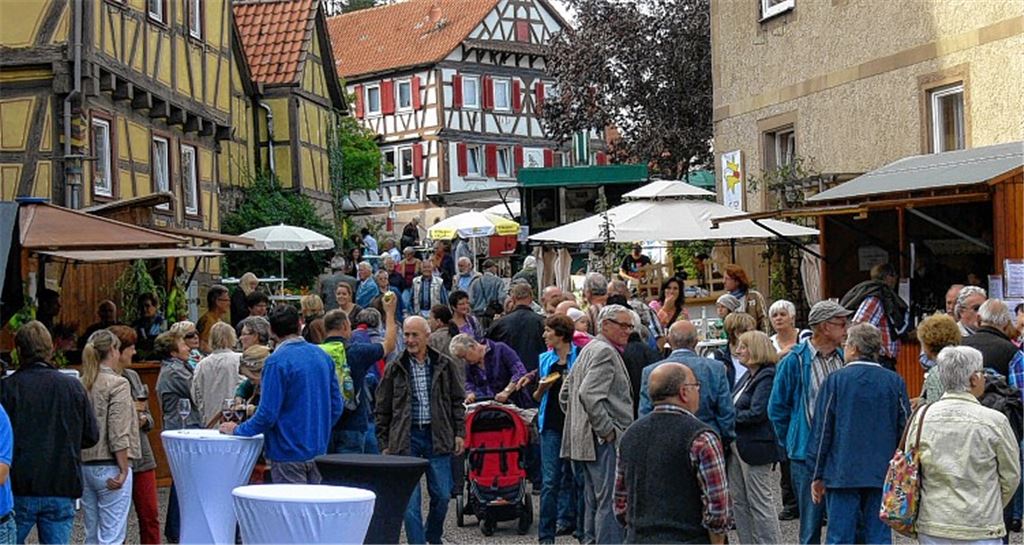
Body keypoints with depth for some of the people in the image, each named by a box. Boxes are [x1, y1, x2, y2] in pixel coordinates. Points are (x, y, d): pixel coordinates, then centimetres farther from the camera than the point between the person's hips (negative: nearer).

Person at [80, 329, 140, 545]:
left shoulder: (81, 384, 7)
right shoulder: (117, 384, -11)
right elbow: (119, 434, -16)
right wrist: (124, 470, -12)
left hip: (85, 466, 7)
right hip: (109, 468, -7)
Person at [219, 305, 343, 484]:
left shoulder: (277, 361, -16)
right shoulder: (323, 356, 5)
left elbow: (267, 414, -18)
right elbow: (336, 406, 9)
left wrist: (237, 430, -3)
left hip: (289, 452, -7)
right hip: (318, 450, 7)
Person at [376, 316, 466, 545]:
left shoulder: (445, 365, 6)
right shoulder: (394, 369, 3)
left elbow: (457, 401, 11)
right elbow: (383, 409, 6)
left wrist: (459, 433, 3)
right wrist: (384, 443, 2)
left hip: (437, 437, 1)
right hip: (406, 438, -1)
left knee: (442, 495, 5)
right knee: (410, 500, -5)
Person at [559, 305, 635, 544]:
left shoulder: (588, 350, 19)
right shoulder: (605, 351, -12)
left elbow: (565, 393, 24)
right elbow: (589, 394, -25)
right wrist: (607, 431, -18)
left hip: (585, 441, 10)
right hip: (605, 443, -10)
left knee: (594, 502, 15)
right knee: (610, 503, -9)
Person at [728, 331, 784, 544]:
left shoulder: (767, 377, -14)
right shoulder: (748, 376, 14)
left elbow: (757, 413, -20)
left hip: (756, 447, -10)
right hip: (738, 446, 10)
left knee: (760, 502, -3)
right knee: (738, 501, 13)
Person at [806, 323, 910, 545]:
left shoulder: (835, 380, -4)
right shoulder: (895, 382, 2)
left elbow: (821, 431, -2)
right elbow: (904, 431, 6)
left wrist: (817, 476, 5)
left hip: (842, 475, -2)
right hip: (882, 476, 2)